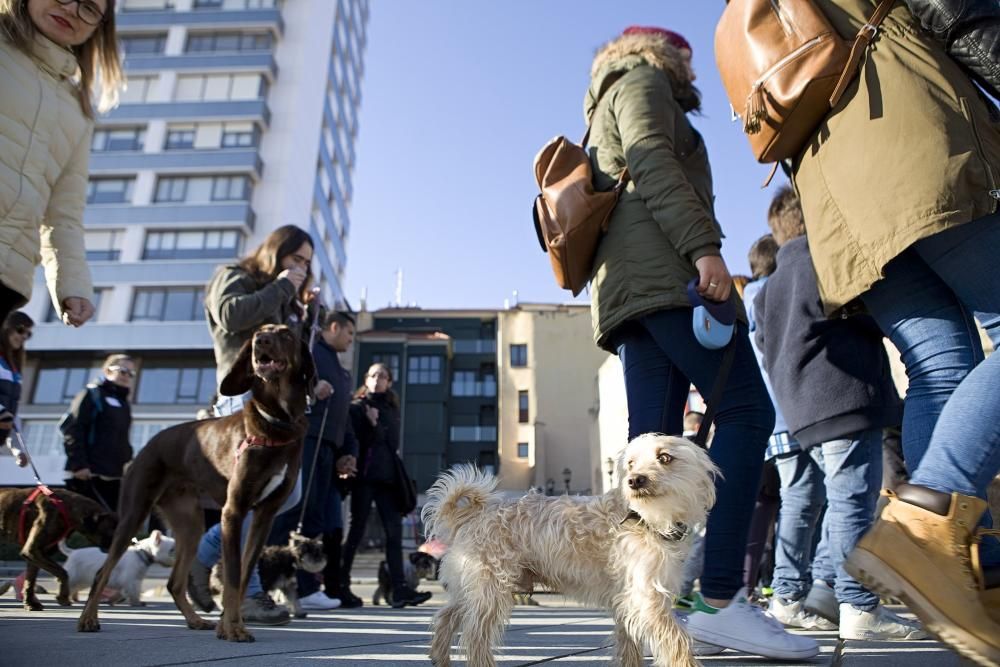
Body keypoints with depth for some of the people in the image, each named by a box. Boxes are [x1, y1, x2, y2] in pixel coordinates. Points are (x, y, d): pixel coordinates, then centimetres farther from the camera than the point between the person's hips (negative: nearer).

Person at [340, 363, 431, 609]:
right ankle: (341, 585, 8)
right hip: (363, 475, -4)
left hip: (385, 477, 5)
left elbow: (393, 443, 4)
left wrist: (376, 425, -8)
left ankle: (400, 589, -3)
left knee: (394, 530, -2)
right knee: (357, 530, -2)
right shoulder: (356, 407, 6)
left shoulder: (391, 410, 18)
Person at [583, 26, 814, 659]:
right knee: (746, 410, -16)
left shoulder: (607, 114, 38)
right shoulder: (642, 79, 11)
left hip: (627, 284, 10)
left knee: (653, 436, 0)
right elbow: (653, 163, -9)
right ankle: (720, 599, -23)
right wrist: (704, 245, -20)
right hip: (666, 267, -9)